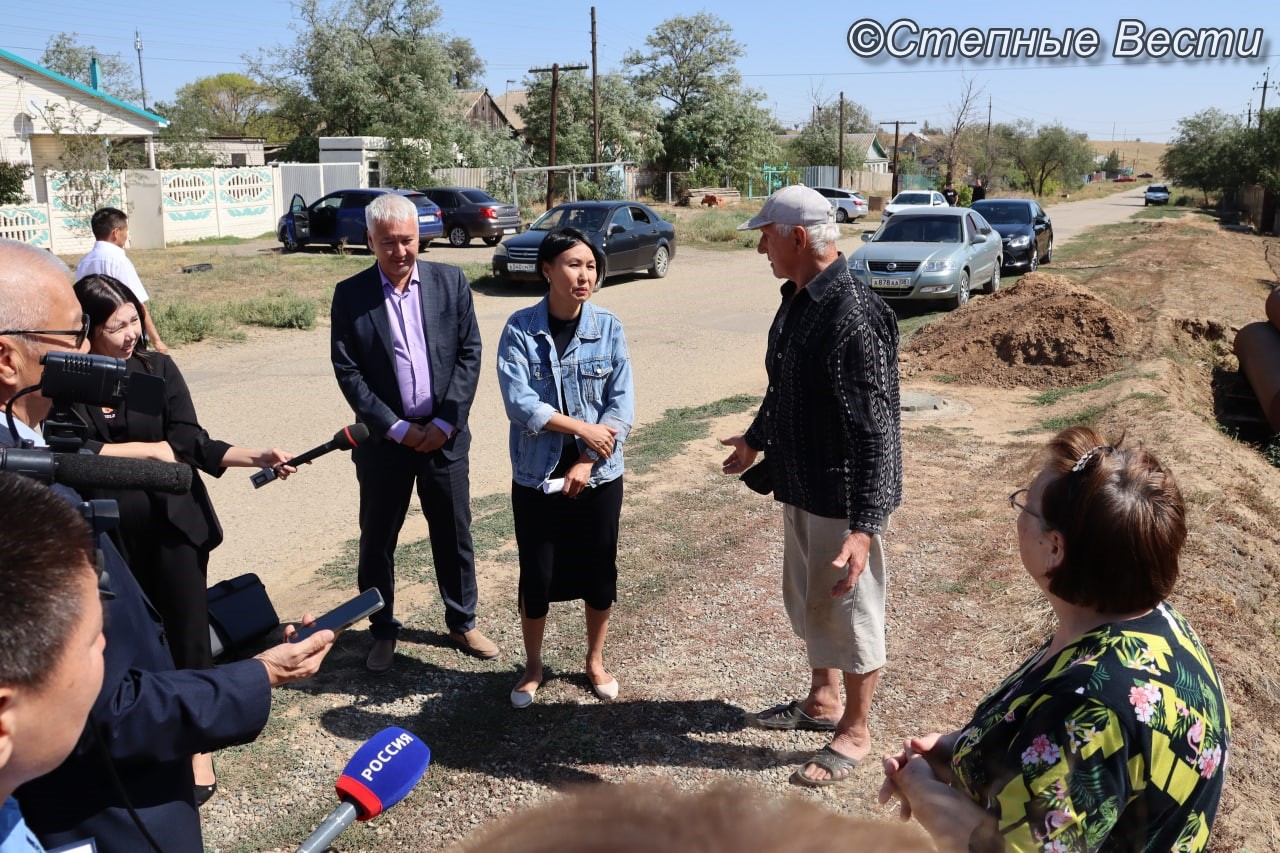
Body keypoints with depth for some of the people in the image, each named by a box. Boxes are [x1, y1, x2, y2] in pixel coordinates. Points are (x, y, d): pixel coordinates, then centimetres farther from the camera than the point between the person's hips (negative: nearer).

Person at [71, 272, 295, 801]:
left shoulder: (159, 370, -2)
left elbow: (191, 444, -7)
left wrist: (258, 458, -19)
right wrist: (148, 449, -10)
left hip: (173, 523, 1)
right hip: (108, 532, 0)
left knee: (187, 634, 6)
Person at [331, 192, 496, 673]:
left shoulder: (451, 282, -1)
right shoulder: (350, 295, -5)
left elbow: (469, 353, -2)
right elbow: (347, 371, -7)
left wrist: (445, 422, -10)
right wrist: (396, 428, -12)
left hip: (444, 434, 1)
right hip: (384, 439, -1)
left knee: (454, 535, 12)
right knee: (377, 540, 10)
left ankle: (462, 623, 31)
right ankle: (383, 632, 29)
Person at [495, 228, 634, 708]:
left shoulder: (608, 328, -6)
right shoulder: (520, 328, -10)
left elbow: (622, 405, -8)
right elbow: (519, 402, -17)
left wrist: (588, 462, -15)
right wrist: (583, 428, -17)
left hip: (598, 475, 1)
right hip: (536, 476, -1)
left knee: (599, 572, 12)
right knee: (536, 576, 9)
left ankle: (595, 660, 36)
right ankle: (533, 667, 32)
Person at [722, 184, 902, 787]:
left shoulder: (853, 316, -25)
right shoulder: (796, 301, 5)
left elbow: (875, 430, -28)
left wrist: (864, 526, -32)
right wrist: (756, 440, 34)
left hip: (842, 496, -9)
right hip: (799, 487, 9)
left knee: (849, 607, 7)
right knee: (807, 598, 22)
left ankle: (854, 731, 26)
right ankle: (822, 699, 43)